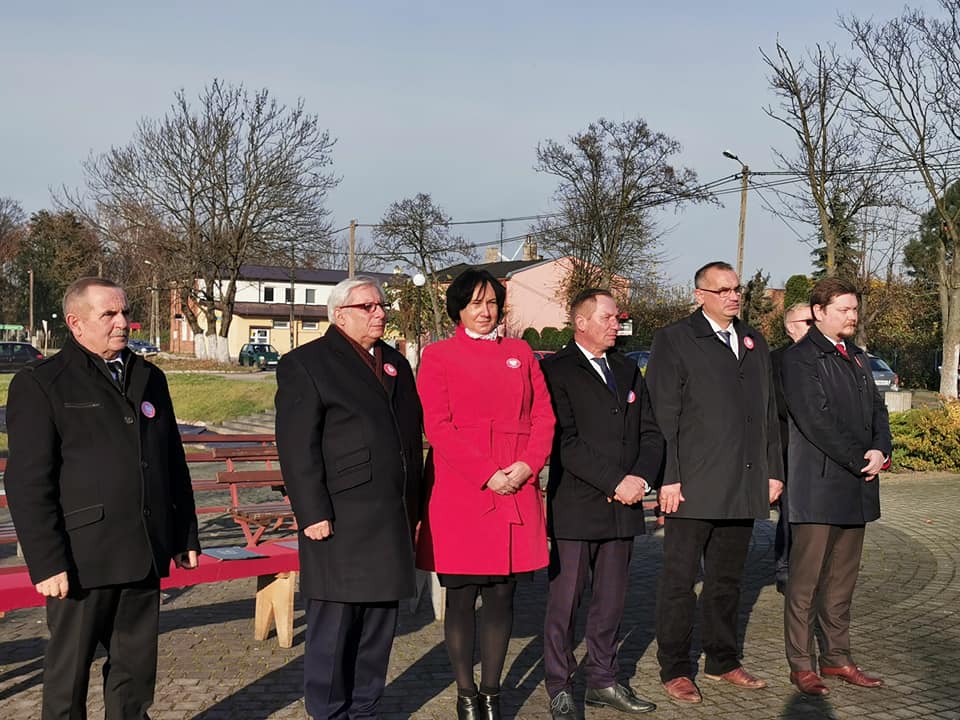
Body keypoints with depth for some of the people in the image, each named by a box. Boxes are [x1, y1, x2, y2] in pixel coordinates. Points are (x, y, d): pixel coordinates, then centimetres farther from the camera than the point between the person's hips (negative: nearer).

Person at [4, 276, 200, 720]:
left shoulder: (150, 378, 13)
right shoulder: (40, 384, -5)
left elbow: (174, 463, 17)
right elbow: (28, 482, -10)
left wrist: (185, 535, 14)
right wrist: (45, 562, -15)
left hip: (144, 556, 5)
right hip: (82, 559, -5)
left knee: (136, 667, 14)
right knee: (69, 671, 8)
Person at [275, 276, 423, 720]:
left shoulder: (396, 363, 17)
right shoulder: (306, 363, -3)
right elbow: (297, 447, -10)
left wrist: (411, 507, 17)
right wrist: (313, 513, -15)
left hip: (392, 521, 7)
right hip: (340, 522, -6)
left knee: (379, 625, 12)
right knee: (333, 624, 0)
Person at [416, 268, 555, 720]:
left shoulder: (521, 353, 14)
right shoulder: (438, 356, 2)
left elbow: (543, 415, 9)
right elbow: (437, 427, -7)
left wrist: (527, 465, -8)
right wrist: (487, 474, -14)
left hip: (516, 493, 3)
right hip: (460, 493, -3)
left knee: (502, 596, 8)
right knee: (461, 598, 4)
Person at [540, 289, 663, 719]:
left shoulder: (627, 370, 16)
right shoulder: (556, 370, -5)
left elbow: (651, 433, 12)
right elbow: (566, 441, -14)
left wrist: (640, 478, -5)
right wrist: (615, 482, -15)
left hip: (623, 505, 6)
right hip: (575, 506, -6)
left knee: (611, 599, 12)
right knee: (565, 600, 2)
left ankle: (602, 681, 25)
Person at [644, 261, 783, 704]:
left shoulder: (753, 342, 16)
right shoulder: (674, 340, -3)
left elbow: (768, 411, 18)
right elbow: (663, 414, -8)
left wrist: (773, 470, 12)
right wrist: (669, 478, -14)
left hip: (744, 486, 6)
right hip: (694, 485, -6)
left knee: (727, 580, 15)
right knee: (680, 580, 3)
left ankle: (722, 661, 28)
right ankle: (675, 670, 14)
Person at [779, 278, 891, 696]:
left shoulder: (858, 359, 19)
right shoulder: (800, 359, -7)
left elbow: (876, 408, 16)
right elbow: (816, 420, -15)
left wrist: (881, 450, -3)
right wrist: (859, 460, -14)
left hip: (856, 487, 7)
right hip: (818, 485, -7)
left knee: (842, 580, 13)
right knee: (806, 581, 0)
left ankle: (837, 658, 22)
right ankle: (801, 665, 9)